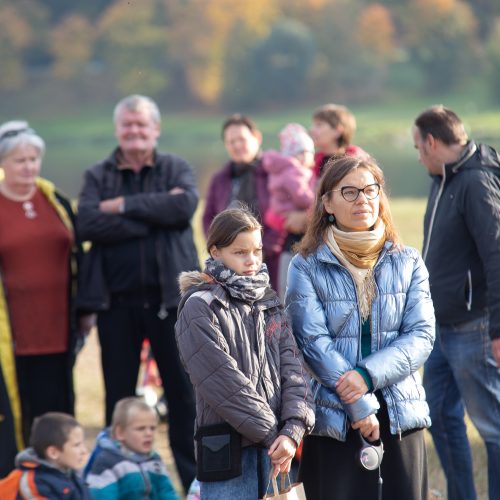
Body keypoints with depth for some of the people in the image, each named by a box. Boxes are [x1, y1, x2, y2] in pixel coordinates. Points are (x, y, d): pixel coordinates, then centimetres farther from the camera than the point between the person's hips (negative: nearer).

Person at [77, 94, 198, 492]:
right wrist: (155, 213, -16)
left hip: (169, 296, -1)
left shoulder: (177, 169, 6)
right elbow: (88, 224, -13)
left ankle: (194, 479, 12)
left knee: (183, 389, 4)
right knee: (119, 394, 7)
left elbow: (185, 205, -16)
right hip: (117, 300, 1)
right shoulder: (98, 176, 6)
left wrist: (125, 205, -15)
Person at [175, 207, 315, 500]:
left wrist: (293, 430, -11)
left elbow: (293, 369, 5)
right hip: (227, 451, -6)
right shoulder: (200, 308, -5)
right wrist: (271, 434, -13)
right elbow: (225, 383, -12)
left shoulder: (270, 303, 14)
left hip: (274, 446, 6)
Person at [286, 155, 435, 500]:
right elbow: (314, 342, -9)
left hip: (401, 416, 3)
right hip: (333, 420, -2)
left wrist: (369, 375, -16)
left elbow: (422, 335, -1)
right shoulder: (307, 268, -1)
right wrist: (360, 405, -15)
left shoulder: (408, 263, 7)